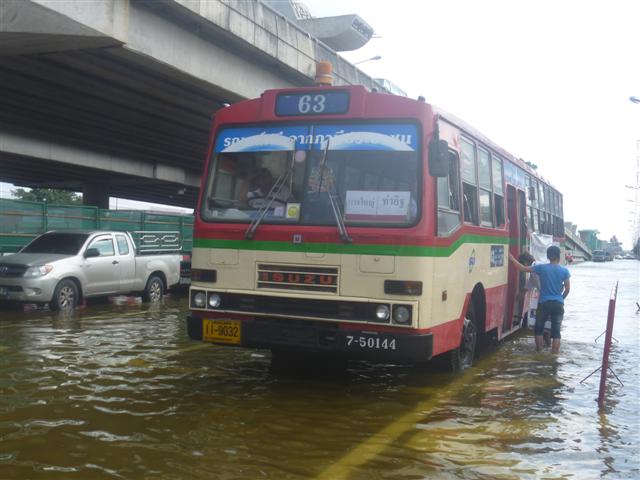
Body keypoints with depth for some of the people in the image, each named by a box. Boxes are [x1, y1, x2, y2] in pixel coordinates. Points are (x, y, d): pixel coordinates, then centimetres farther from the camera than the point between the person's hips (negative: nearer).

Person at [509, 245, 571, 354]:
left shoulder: (541, 268, -6)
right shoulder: (564, 271, -3)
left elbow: (522, 268, -3)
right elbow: (567, 289, 1)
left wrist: (512, 259, 10)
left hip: (544, 303, -1)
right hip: (558, 304, 1)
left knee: (539, 329, 16)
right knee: (556, 331, 5)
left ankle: (539, 352, 20)